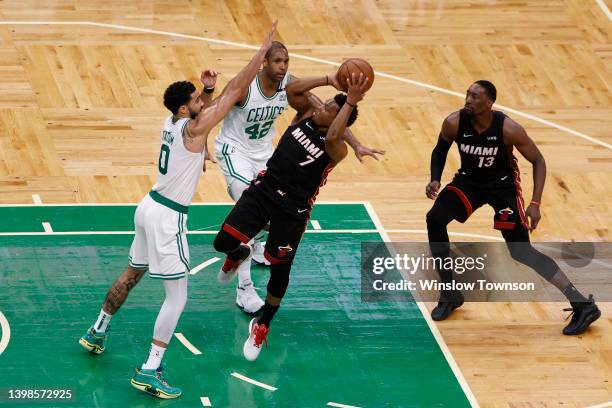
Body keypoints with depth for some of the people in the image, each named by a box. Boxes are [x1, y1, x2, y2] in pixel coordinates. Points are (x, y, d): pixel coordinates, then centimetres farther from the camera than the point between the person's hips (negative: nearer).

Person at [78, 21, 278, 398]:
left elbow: (206, 108, 28)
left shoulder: (173, 120, 4)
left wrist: (208, 90, 6)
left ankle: (97, 332, 45)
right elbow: (235, 91, -20)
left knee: (132, 274, 29)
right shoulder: (193, 128, -19)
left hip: (151, 207, 9)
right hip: (168, 218, -9)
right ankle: (150, 372, -11)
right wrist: (263, 50, -17)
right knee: (177, 297, -6)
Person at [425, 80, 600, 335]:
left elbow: (538, 161, -15)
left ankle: (582, 304, -4)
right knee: (435, 219, -20)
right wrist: (435, 180, -16)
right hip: (469, 180, 3)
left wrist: (535, 204, -22)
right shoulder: (454, 123, -21)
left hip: (502, 184, -3)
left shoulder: (508, 129, -28)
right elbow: (440, 151, 1)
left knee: (521, 252, -9)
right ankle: (450, 294, -4)